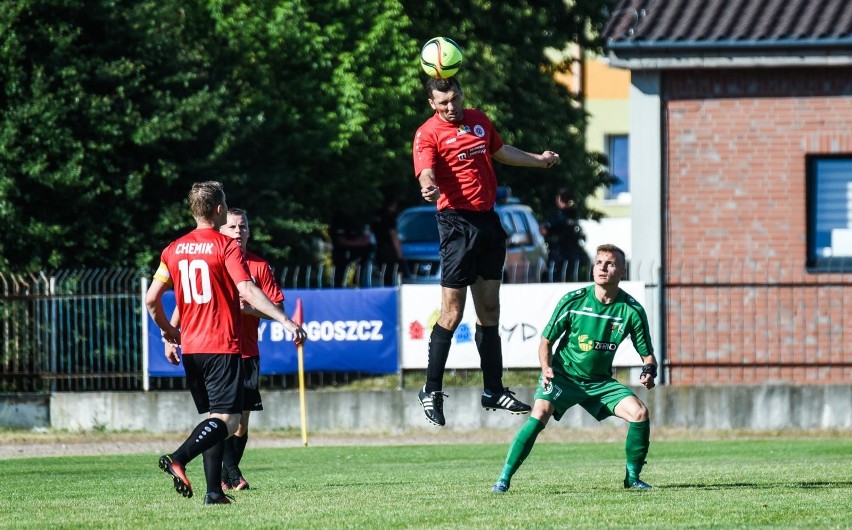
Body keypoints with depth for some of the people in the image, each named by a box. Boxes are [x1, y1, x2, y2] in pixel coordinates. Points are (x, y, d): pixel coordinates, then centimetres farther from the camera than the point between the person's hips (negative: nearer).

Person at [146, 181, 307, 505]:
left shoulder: (174, 250, 9)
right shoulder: (227, 247, -7)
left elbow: (151, 299, 10)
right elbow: (247, 292, -18)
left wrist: (167, 330, 27)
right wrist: (285, 321, -20)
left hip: (191, 348, 6)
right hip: (222, 346, -6)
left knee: (213, 417, 14)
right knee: (227, 420, -8)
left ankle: (214, 491, 6)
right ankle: (178, 460, -28)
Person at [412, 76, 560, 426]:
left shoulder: (479, 121, 12)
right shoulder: (428, 133, -9)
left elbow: (500, 152, 30)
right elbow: (425, 171, -25)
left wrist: (538, 160, 41)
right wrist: (429, 187, -48)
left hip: (488, 220, 7)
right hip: (457, 223, -7)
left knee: (489, 309, 12)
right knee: (452, 312, -9)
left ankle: (494, 391, 19)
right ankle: (431, 391, 1)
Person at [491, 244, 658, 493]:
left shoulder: (632, 310, -9)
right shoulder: (573, 301, -11)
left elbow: (647, 355, 1)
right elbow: (546, 341, -1)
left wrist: (649, 370, -23)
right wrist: (547, 368, -20)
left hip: (600, 381, 2)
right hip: (563, 375, -2)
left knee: (639, 412, -18)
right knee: (539, 414, -28)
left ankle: (632, 477, 2)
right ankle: (504, 478, -20)